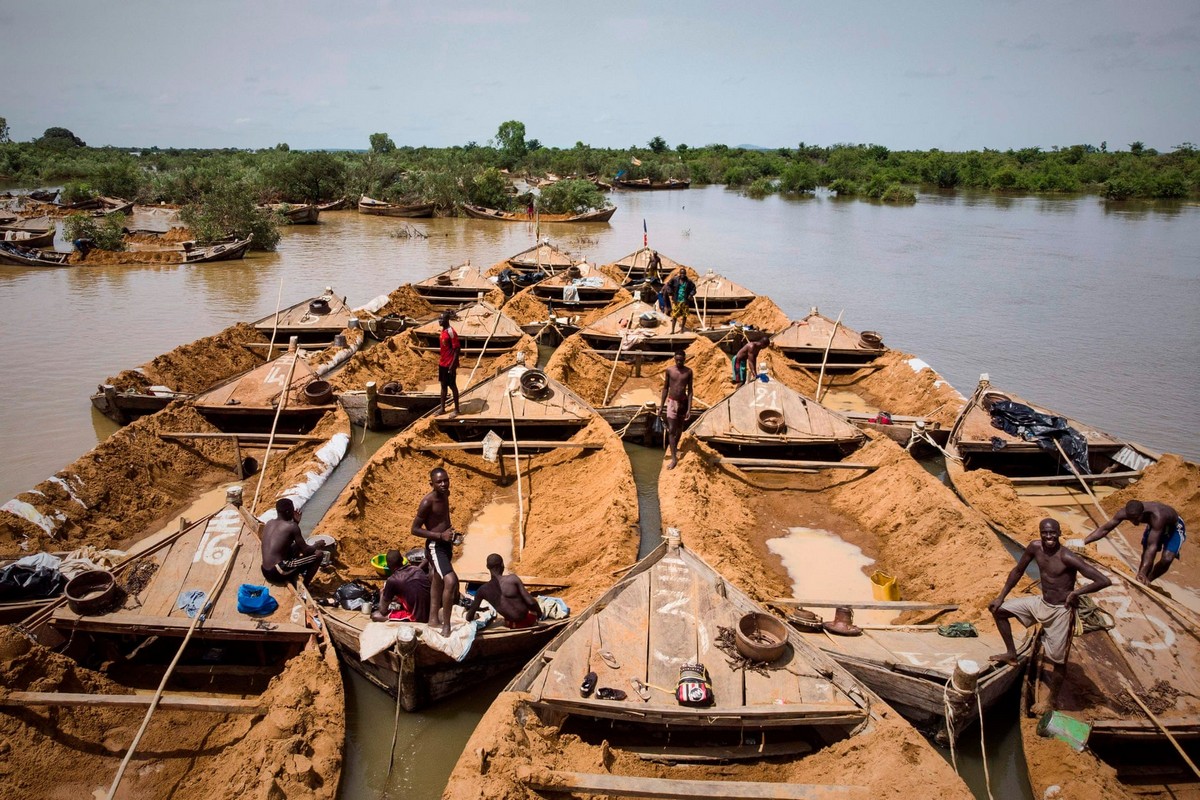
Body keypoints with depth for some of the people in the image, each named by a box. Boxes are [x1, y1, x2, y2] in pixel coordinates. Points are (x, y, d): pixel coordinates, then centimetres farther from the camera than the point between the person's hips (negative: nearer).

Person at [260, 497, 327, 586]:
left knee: (296, 546, 30)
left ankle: (291, 579, 24)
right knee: (319, 554, 0)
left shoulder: (269, 523, 10)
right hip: (278, 574, -9)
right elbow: (305, 550, -6)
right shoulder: (292, 526, -13)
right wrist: (317, 546, 15)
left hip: (265, 572, 9)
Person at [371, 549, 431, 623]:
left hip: (418, 617, -6)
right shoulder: (417, 569, 6)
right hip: (431, 613, 6)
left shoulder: (392, 580, -10)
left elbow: (383, 611, 0)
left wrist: (382, 595, 21)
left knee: (375, 615, 3)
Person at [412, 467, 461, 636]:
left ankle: (434, 619, 38)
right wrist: (440, 535, -24)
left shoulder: (445, 495, 3)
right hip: (435, 547, -9)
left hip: (446, 545, 9)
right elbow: (415, 529, -18)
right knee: (451, 581, -23)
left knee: (438, 581, 22)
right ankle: (446, 626, -13)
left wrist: (452, 534, 9)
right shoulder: (428, 502, -21)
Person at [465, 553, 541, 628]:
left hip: (510, 624, 3)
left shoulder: (483, 590, -12)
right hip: (528, 621, -3)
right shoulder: (513, 579, -22)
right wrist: (539, 613, 1)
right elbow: (531, 602, -19)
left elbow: (469, 617, -4)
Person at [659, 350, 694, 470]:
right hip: (671, 402, -1)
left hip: (683, 402, 1)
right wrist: (661, 406, 2)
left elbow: (690, 391, -3)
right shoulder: (669, 370, -4)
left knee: (679, 429, 16)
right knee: (671, 430, -9)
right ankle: (674, 458, -9)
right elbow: (665, 388, 3)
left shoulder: (688, 372, -5)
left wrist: (689, 408, -9)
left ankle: (675, 447, 41)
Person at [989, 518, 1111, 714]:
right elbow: (1018, 571, 6)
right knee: (998, 609, 8)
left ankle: (1051, 701, 27)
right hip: (1041, 603, 7)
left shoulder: (1067, 558, -27)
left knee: (1058, 659, 5)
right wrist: (1001, 596, 5)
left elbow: (1104, 580, -28)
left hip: (1060, 611, -7)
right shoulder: (1035, 547, -9)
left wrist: (1076, 592, -23)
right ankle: (1011, 654, 24)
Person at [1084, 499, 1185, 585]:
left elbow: (1152, 546, -49)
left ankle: (1147, 581, 2)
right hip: (1153, 526, 5)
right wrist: (1083, 543, -35)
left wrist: (1143, 572, -55)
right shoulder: (1125, 512, -32)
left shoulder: (1157, 517, -46)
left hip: (1175, 527, -5)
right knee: (1146, 557, 2)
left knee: (1167, 559, -19)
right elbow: (1105, 529, -24)